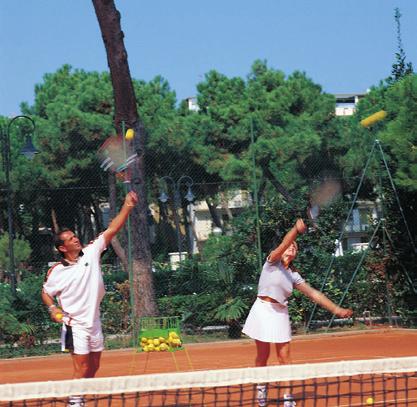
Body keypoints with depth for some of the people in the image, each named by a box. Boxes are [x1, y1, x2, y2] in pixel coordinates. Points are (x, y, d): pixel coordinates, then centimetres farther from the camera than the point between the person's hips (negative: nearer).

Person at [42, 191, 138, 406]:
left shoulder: (91, 253, -1)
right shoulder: (57, 271, -8)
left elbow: (112, 229, -5)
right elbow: (46, 293, 8)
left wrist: (127, 206, -13)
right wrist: (53, 309, -11)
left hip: (94, 322, 5)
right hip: (75, 325, -5)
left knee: (93, 368, 14)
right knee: (81, 369, -10)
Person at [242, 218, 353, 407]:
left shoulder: (293, 275, 9)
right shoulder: (272, 262, -4)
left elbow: (313, 294, 11)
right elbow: (283, 245, -23)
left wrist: (336, 309, 7)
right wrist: (296, 230, -41)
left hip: (280, 313, 4)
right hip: (263, 309, -4)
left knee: (284, 356, -1)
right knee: (263, 356, 4)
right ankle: (261, 387, 27)